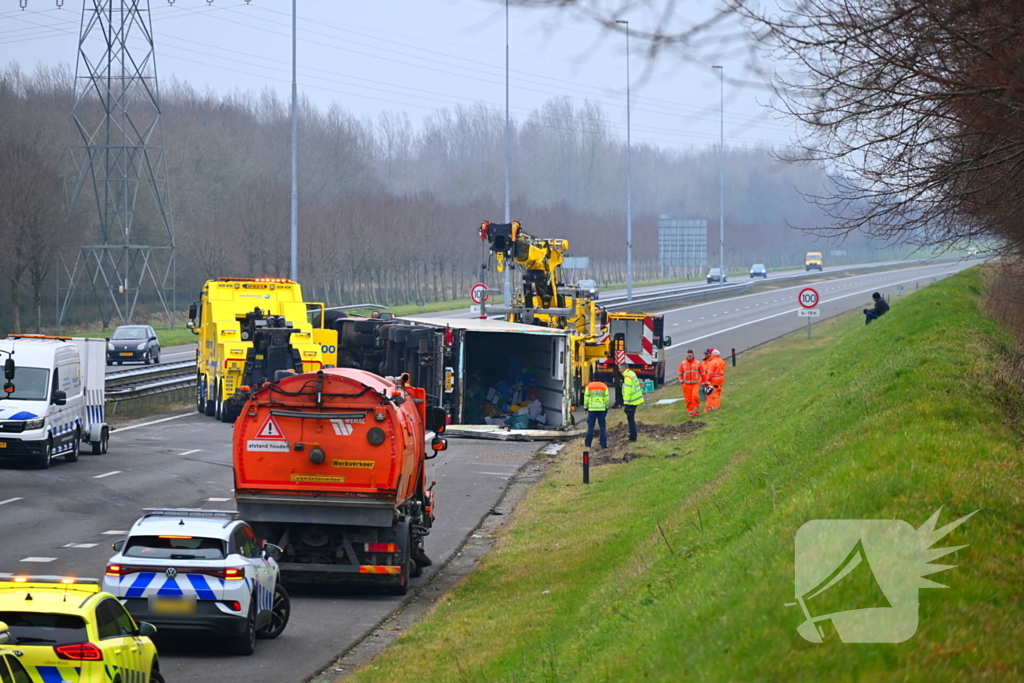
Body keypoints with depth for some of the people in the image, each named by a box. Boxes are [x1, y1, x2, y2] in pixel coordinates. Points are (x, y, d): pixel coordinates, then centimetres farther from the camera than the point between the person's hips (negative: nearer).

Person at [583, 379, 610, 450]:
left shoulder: (589, 386, 0)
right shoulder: (604, 387, 1)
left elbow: (586, 398, 2)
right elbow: (606, 399, 2)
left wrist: (586, 407, 12)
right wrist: (606, 408, 13)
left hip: (592, 409, 0)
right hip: (601, 409, 0)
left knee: (590, 426, 7)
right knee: (602, 426, 3)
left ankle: (588, 443, 9)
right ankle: (604, 444, 0)